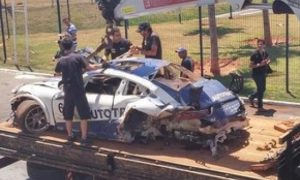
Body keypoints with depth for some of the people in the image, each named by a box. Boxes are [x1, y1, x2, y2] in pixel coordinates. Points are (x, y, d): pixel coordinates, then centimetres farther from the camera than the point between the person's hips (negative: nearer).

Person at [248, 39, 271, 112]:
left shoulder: (265, 53, 3)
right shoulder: (254, 54, -17)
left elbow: (268, 60, 19)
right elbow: (250, 65, -17)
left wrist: (267, 62, -4)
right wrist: (259, 65, -26)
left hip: (263, 74, 7)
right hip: (256, 74, -7)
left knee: (262, 89, 16)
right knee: (260, 89, -4)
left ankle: (251, 97, 39)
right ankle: (260, 106, 7)